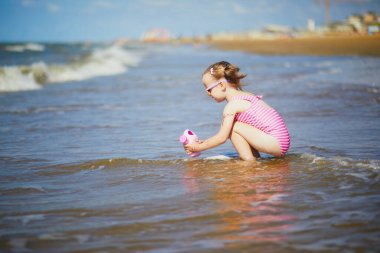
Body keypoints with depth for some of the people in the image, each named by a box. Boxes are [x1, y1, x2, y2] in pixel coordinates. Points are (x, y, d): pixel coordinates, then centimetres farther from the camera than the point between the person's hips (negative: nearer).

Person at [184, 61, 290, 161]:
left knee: (234, 127, -13)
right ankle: (255, 157, 11)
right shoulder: (242, 97, 16)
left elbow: (222, 137, -12)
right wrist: (203, 142, 11)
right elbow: (225, 134, 18)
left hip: (277, 143, -10)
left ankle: (248, 160, -6)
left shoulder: (232, 105, -13)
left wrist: (198, 147, -3)